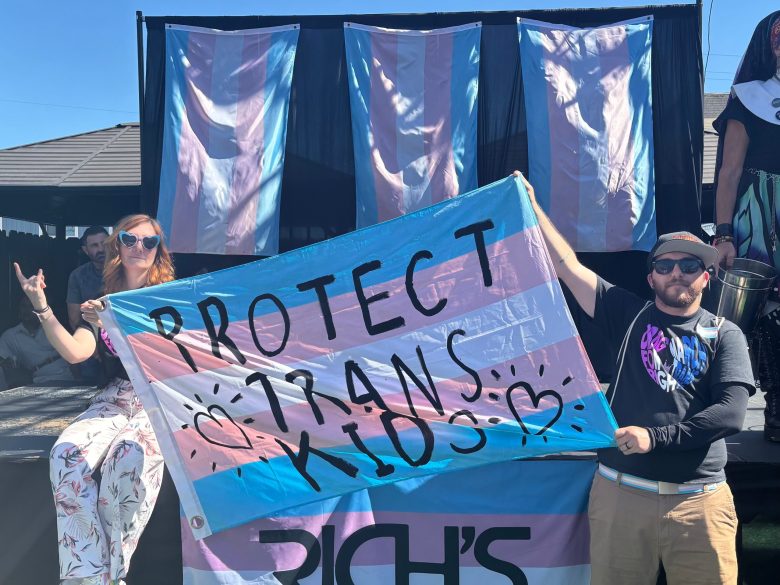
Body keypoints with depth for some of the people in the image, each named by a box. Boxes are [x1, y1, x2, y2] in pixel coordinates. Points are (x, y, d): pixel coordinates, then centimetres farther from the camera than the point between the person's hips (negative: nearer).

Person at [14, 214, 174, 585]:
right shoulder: (101, 303, 15)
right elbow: (75, 352, 2)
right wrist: (42, 308, -7)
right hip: (114, 399, 3)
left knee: (129, 457, -36)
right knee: (66, 454, -28)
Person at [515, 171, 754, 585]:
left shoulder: (724, 335, 6)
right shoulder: (630, 316, 9)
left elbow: (732, 412, -6)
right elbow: (568, 267, 5)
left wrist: (656, 437, -14)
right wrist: (532, 209, 3)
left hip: (697, 501, 0)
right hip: (620, 492, 1)